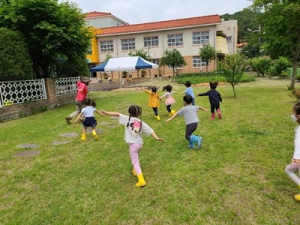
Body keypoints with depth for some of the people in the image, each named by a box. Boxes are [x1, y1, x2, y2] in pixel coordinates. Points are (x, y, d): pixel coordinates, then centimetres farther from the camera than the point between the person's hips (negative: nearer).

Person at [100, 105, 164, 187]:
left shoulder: (127, 119, -2)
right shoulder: (141, 122, 7)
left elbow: (118, 114, -2)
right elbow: (150, 130, 1)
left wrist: (107, 113, 2)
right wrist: (156, 137, -3)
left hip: (133, 144, -5)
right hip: (140, 143, 5)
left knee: (135, 162, 1)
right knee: (135, 158, 32)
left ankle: (141, 180, -5)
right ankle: (136, 171, 49)